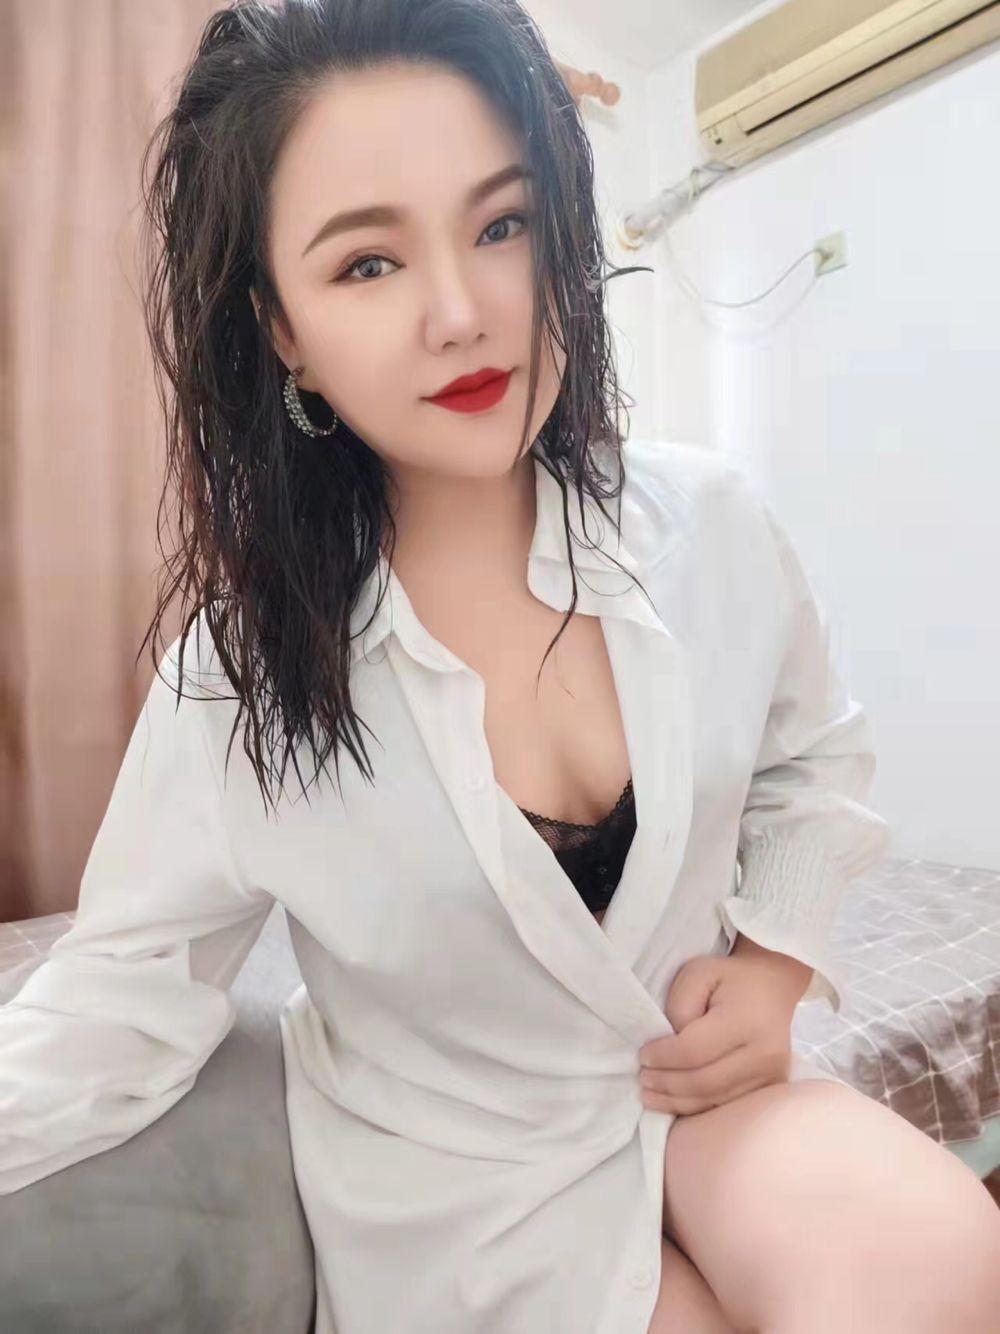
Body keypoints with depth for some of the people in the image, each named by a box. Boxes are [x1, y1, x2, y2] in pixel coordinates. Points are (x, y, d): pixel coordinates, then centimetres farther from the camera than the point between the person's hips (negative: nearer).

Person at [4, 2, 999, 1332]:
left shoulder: (709, 523, -13)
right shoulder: (247, 662, -20)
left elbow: (813, 761, 3)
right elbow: (129, 987, -11)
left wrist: (777, 956, -9)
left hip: (703, 1082, 2)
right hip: (466, 1180, -1)